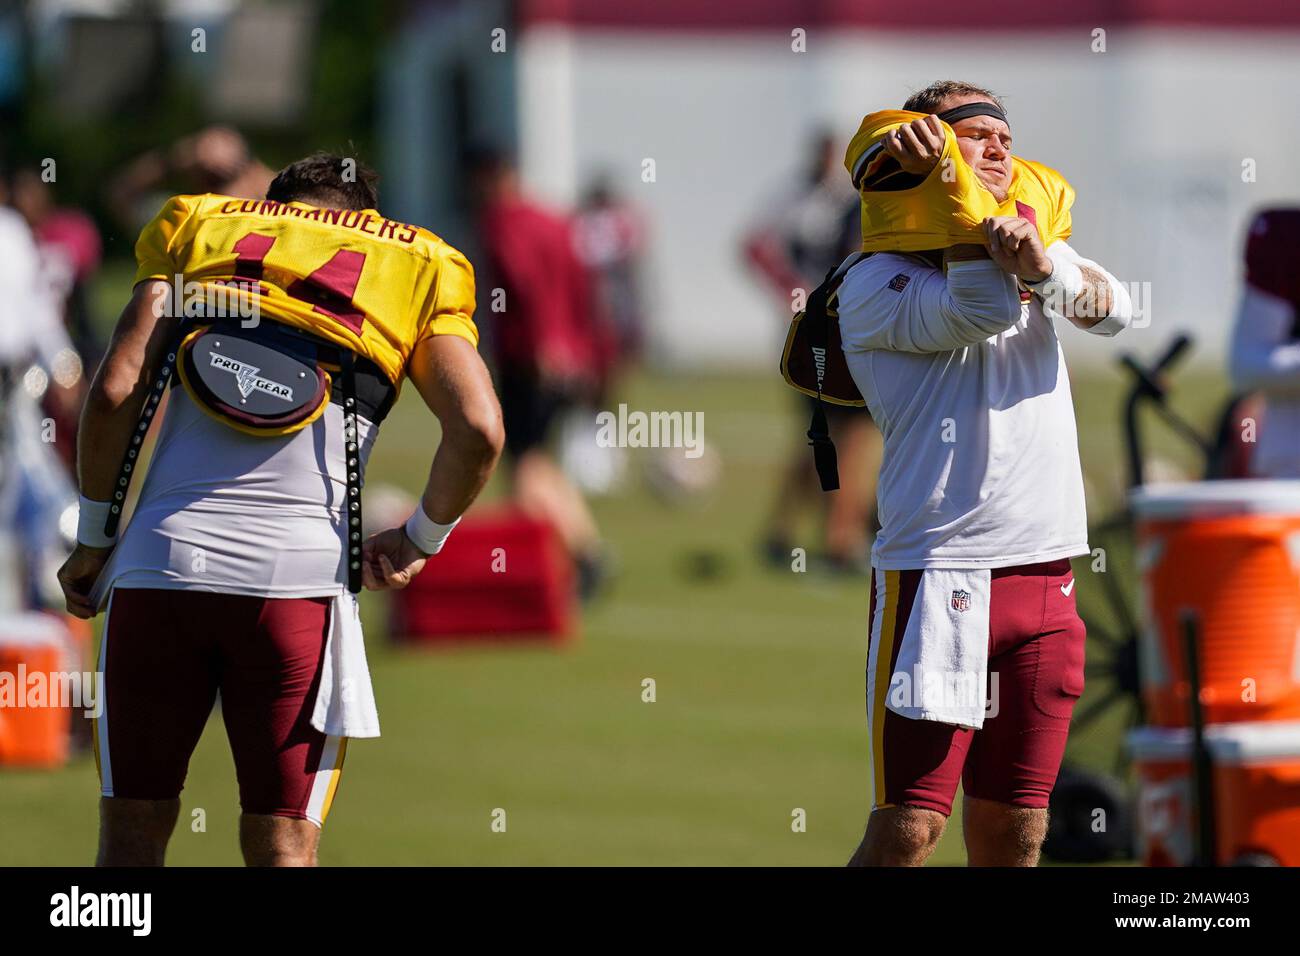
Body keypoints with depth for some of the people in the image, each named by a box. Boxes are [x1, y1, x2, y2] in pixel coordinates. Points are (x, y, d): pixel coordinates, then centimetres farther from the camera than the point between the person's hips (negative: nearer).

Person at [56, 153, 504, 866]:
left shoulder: (200, 230, 19)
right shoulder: (414, 270, 16)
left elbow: (115, 392, 6)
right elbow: (478, 431, 0)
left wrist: (93, 537, 16)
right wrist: (421, 541, 16)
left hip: (159, 562, 1)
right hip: (301, 574, -1)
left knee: (133, 833, 10)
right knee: (284, 848, 3)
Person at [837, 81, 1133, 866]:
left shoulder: (1041, 253, 17)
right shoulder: (874, 284, -1)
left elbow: (1113, 310, -4)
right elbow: (980, 311, -18)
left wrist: (1044, 267, -25)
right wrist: (946, 185, -10)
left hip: (1046, 582, 6)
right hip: (936, 575, -6)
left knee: (1014, 831, 7)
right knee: (909, 826, -11)